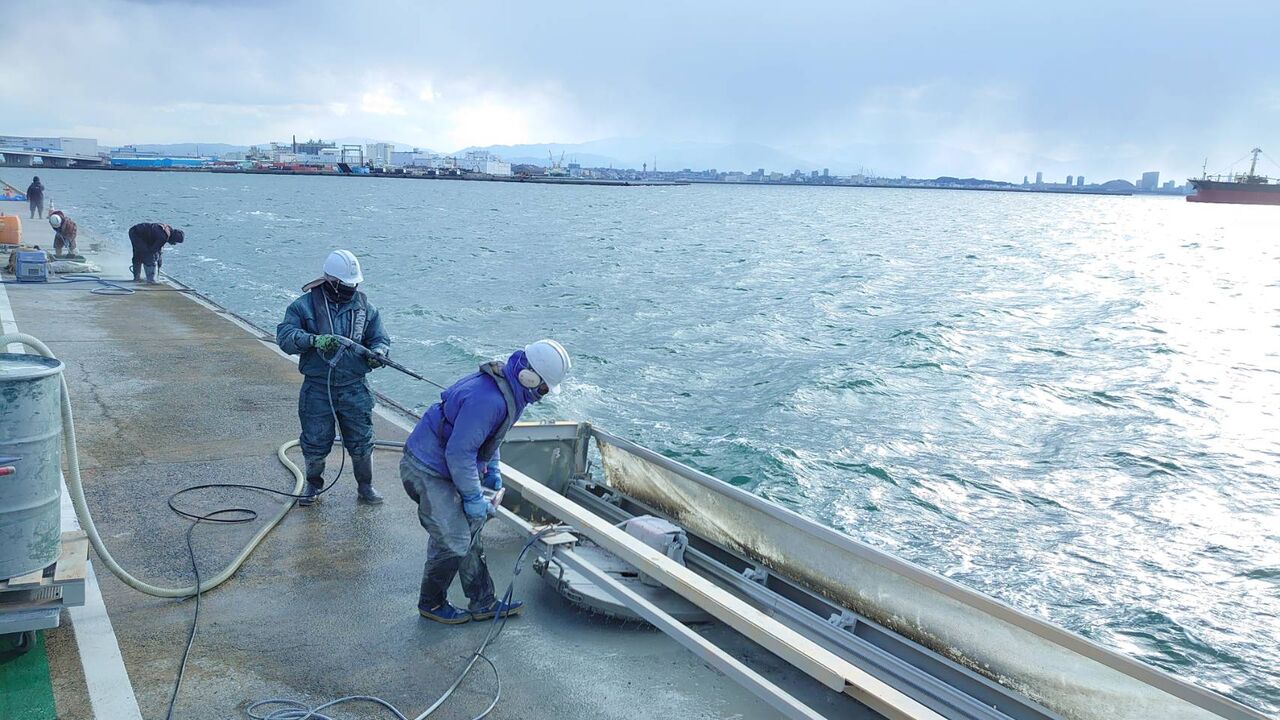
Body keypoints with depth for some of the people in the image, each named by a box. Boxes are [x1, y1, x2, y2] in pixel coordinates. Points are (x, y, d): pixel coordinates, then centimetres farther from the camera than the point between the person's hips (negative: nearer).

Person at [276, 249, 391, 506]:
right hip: (317, 389, -1)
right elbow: (285, 336, -12)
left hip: (354, 388, 1)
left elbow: (380, 338, 7)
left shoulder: (364, 306, 3)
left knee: (361, 442, 6)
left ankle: (365, 486, 28)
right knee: (315, 443, 9)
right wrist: (313, 340, -29)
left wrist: (378, 353, -17)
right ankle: (313, 484, 33)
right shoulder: (305, 305, -4)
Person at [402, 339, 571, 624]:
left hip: (443, 465, 10)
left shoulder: (505, 384, 0)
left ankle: (483, 602, 25)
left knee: (469, 531, 14)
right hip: (427, 472, -10)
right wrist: (473, 497, -20)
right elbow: (459, 452, -30)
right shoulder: (488, 400, -33)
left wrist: (491, 468, 15)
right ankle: (431, 604, 18)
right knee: (453, 541, -4)